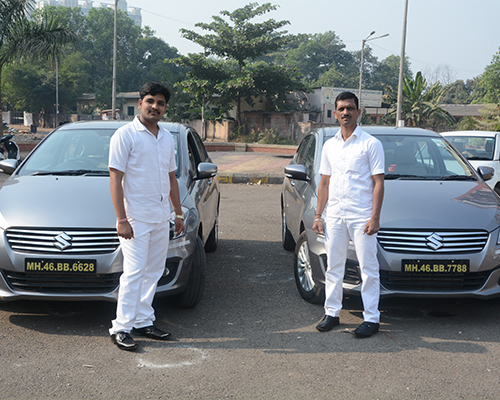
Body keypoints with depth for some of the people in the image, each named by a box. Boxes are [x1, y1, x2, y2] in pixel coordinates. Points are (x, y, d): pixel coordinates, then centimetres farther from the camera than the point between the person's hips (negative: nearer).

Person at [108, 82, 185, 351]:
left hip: (161, 218, 7)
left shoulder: (167, 138, 14)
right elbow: (115, 179, -11)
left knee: (153, 272, 10)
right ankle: (121, 328, 2)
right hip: (136, 217, -7)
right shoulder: (125, 135, -7)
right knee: (134, 272, -7)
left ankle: (143, 321, 20)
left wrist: (178, 213, 17)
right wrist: (121, 220, -18)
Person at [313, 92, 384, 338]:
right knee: (333, 266, 10)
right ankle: (332, 313, 21)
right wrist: (318, 216, 10)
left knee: (368, 267, -1)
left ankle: (371, 318, 8)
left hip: (361, 216, -5)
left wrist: (375, 217, -14)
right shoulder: (329, 146, 13)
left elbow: (378, 183, -6)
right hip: (334, 216, 5)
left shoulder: (370, 144, -2)